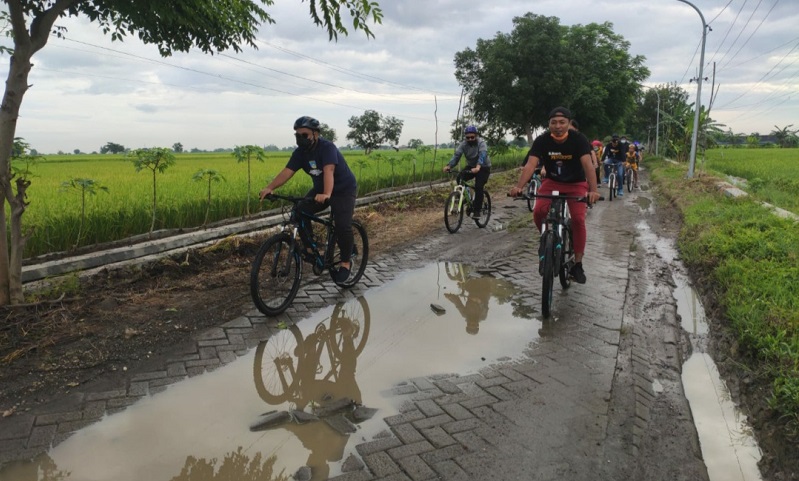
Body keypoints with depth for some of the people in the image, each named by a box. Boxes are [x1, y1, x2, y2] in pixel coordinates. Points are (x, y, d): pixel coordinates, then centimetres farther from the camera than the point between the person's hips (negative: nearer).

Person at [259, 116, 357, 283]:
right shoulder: (300, 152, -7)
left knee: (342, 226, -21)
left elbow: (329, 171, -42)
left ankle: (345, 262, 0)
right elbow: (287, 172, -17)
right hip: (320, 188, 6)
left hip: (343, 189, -6)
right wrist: (270, 187, -33)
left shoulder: (327, 147, -26)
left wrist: (327, 194, -58)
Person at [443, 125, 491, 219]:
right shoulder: (463, 144, -12)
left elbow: (482, 155, -41)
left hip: (483, 167, -4)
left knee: (478, 187, -21)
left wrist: (478, 167, -61)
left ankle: (477, 211, -12)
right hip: (470, 166, 4)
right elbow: (456, 155, -24)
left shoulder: (481, 143, -23)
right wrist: (449, 166, -43)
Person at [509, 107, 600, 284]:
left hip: (576, 184, -1)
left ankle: (577, 265, -6)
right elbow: (530, 165, -29)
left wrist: (593, 190, -49)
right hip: (552, 182, 1)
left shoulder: (578, 139, -21)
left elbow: (588, 165, -33)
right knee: (538, 212, -23)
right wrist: (519, 186, -47)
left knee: (578, 219, -19)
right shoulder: (542, 140, -18)